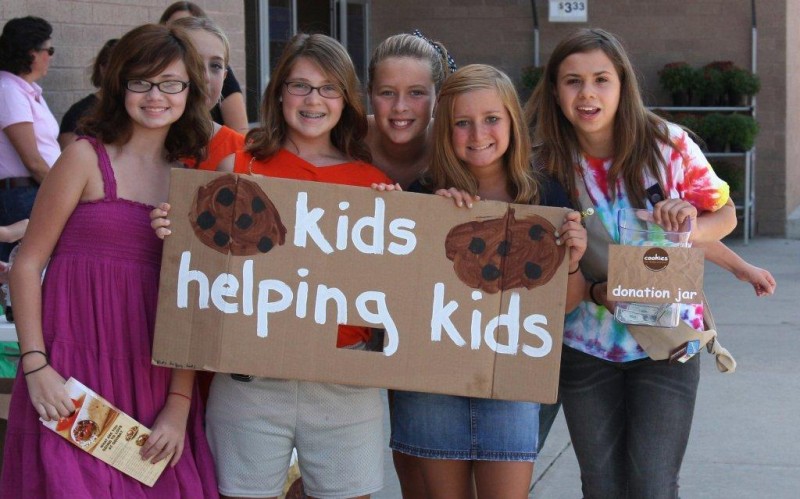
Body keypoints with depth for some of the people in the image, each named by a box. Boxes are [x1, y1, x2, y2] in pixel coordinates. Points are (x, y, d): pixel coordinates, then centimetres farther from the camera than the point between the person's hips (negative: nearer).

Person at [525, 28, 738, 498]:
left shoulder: (669, 145, -10)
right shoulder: (549, 163, -7)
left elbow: (725, 215, 1)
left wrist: (690, 226, -22)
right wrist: (596, 292, -19)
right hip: (585, 347, 2)